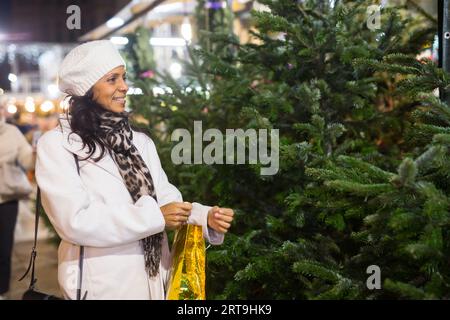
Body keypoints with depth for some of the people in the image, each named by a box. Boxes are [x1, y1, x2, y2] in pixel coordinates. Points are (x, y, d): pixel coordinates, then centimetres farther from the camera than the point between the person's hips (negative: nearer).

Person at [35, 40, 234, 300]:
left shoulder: (141, 142, 10)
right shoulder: (56, 144, -8)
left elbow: (166, 199, 4)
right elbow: (75, 220, -18)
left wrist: (205, 216, -16)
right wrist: (155, 217, -21)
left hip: (154, 281, 6)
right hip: (101, 286, -5)